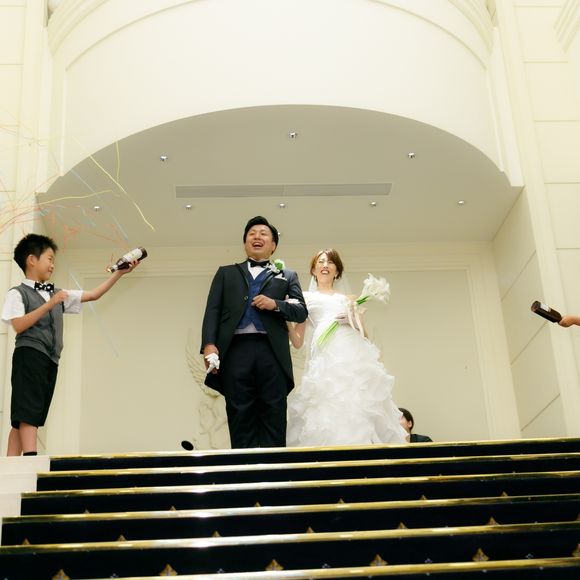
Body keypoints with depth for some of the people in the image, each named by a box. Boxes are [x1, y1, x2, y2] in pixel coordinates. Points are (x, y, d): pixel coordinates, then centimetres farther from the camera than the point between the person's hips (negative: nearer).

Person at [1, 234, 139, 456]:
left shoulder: (57, 294, 23)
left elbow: (94, 294, 21)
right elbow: (18, 326, -12)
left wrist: (119, 273, 16)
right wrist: (48, 305, -17)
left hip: (50, 361, 7)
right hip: (30, 355, -7)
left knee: (24, 418, 3)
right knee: (27, 412, -17)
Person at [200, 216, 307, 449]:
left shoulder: (287, 276, 22)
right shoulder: (226, 273, 21)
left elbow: (301, 311, 11)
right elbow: (212, 310, 9)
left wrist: (275, 304, -7)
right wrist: (209, 344, -7)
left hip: (272, 352, 0)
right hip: (236, 350, 0)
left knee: (274, 419, -2)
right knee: (240, 419, -1)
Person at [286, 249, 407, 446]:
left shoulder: (347, 299, 27)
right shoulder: (306, 298, 21)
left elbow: (365, 335, 23)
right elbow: (297, 341, 15)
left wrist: (354, 318, 4)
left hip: (355, 354, 2)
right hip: (326, 357, -2)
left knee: (359, 406, -10)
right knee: (328, 408, -15)